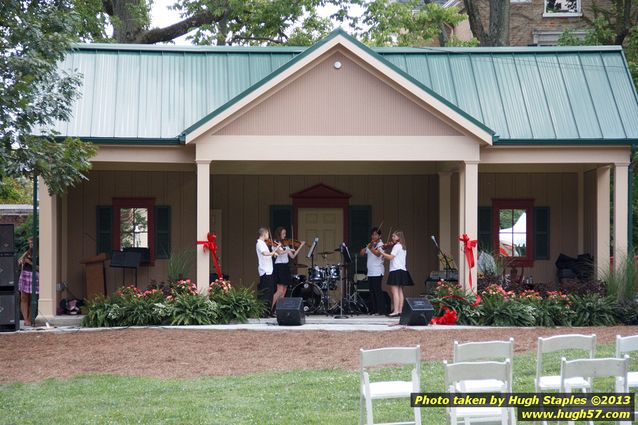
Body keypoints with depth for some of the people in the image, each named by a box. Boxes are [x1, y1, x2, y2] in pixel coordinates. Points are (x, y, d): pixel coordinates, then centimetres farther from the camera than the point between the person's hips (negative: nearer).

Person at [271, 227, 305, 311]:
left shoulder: (285, 244, 16)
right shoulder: (275, 243, -4)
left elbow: (292, 256, 12)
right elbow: (279, 252, -22)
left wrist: (300, 246, 8)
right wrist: (289, 250, -28)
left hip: (286, 267, 8)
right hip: (279, 267, -8)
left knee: (284, 291, 4)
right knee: (280, 290, -15)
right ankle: (271, 308, -14)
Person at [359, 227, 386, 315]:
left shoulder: (380, 244, -5)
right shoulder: (370, 245, 18)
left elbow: (378, 253, -26)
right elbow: (361, 253, 12)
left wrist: (370, 248, -41)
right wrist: (366, 247, -7)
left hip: (377, 272, -7)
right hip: (370, 272, 7)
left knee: (377, 290, -9)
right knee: (372, 291, 7)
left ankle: (381, 310, -7)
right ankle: (373, 310, 12)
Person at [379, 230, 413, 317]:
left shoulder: (397, 246, -10)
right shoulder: (403, 247, 19)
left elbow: (391, 257, -18)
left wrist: (381, 253, -11)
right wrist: (385, 256, 13)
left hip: (396, 270, -10)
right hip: (402, 270, 10)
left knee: (395, 291, -12)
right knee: (400, 291, 9)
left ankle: (395, 311, -17)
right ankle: (400, 310, 9)